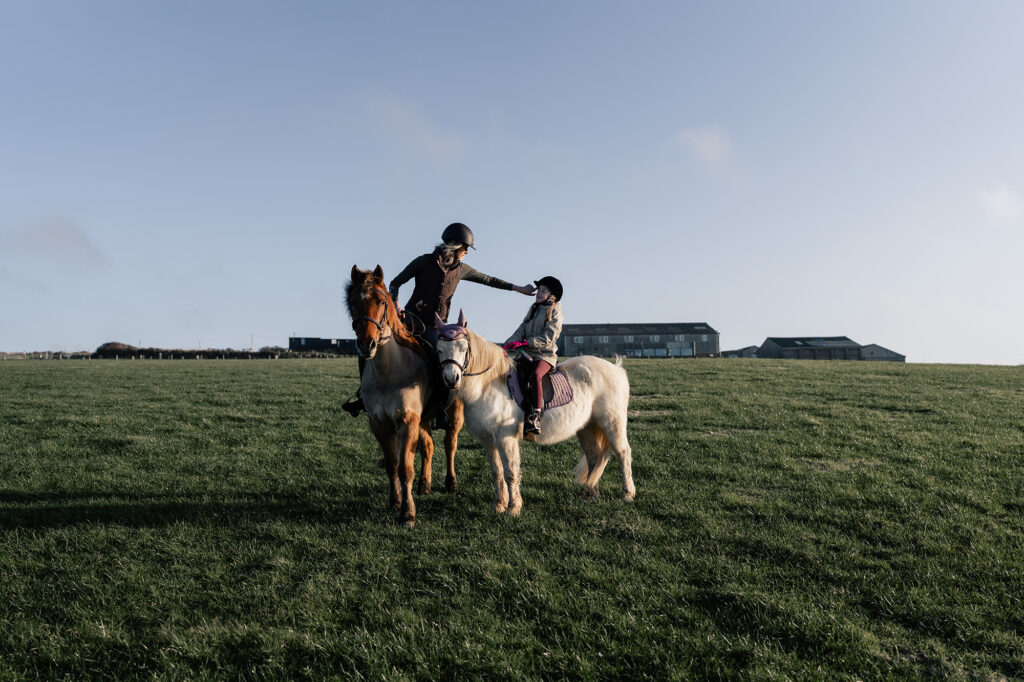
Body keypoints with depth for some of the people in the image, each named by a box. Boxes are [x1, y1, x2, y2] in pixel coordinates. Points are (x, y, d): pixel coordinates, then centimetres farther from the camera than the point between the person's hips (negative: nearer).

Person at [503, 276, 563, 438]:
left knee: (535, 375, -35)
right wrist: (508, 345, -7)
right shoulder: (534, 309, 19)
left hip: (546, 354, -8)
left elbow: (548, 338, -13)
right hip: (528, 353, 8)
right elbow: (521, 330, 11)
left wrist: (524, 342, -21)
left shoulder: (555, 312, -2)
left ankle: (535, 417, -42)